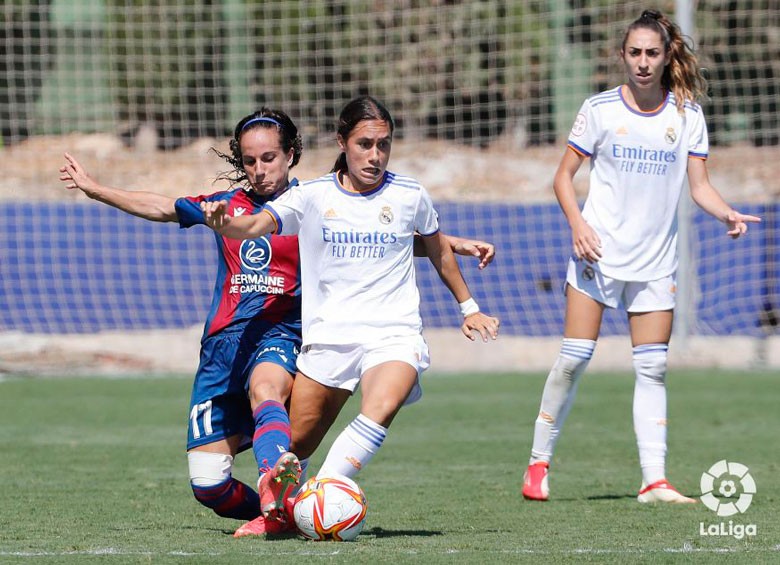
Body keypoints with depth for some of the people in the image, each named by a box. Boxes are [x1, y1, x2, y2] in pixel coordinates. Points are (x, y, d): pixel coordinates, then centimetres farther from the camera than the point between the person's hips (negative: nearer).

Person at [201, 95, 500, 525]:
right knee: (296, 445, 1)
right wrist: (224, 222, -35)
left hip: (394, 333, -1)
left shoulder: (410, 195, 6)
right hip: (327, 338, 1)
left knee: (381, 409, -32)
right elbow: (256, 225, -12)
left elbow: (438, 249, 25)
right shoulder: (313, 196, 2)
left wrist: (468, 307, 32)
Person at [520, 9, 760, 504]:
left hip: (656, 261, 2)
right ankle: (539, 462, 7)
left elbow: (699, 184, 3)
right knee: (575, 357, -7)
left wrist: (727, 214, -17)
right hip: (599, 253, -2)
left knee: (653, 368, -1)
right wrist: (577, 223, -15)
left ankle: (654, 480, -1)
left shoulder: (687, 115, 3)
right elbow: (565, 175, 2)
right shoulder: (600, 109, -3)